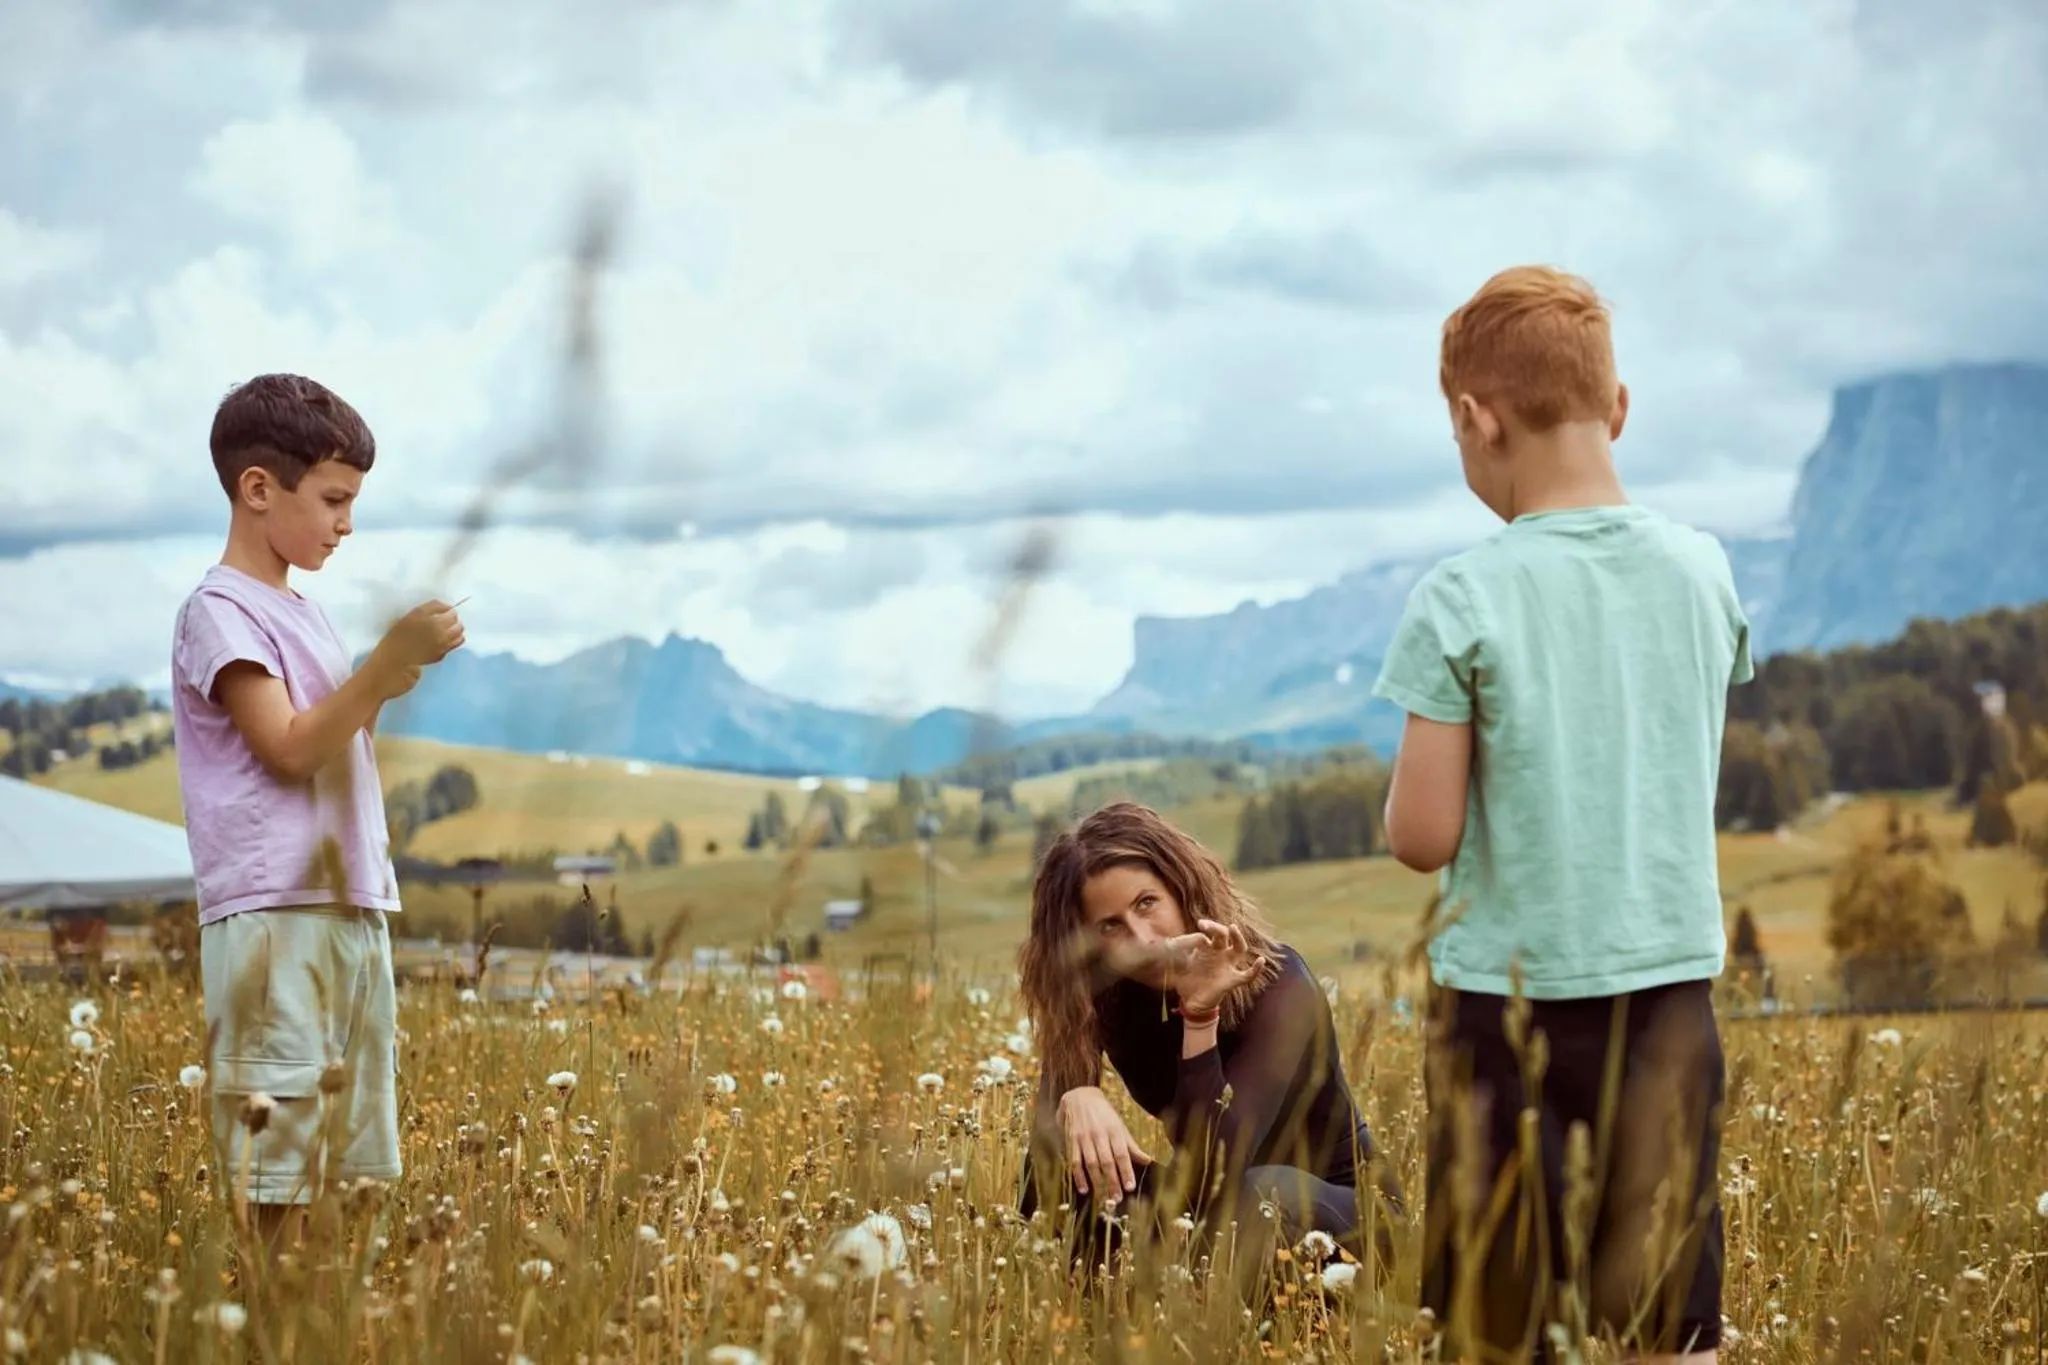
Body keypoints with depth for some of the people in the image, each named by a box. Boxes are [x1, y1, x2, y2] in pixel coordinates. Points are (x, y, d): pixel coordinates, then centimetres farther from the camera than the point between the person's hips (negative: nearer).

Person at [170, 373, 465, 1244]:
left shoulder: (302, 614, 19)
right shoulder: (221, 611, -7)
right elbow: (290, 750, -15)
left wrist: (396, 678, 6)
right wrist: (389, 660, -17)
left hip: (353, 911, 9)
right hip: (274, 918, -9)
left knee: (344, 1172, 8)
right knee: (272, 1173, -10)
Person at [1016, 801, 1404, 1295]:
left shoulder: (1275, 986, -24)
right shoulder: (1103, 992, -9)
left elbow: (1214, 1169, -35)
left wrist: (1200, 1016, -42)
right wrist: (1077, 1100, -39)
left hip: (1344, 1215, -4)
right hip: (1206, 1214, 4)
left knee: (1255, 1199, -38)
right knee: (1075, 1181, -24)